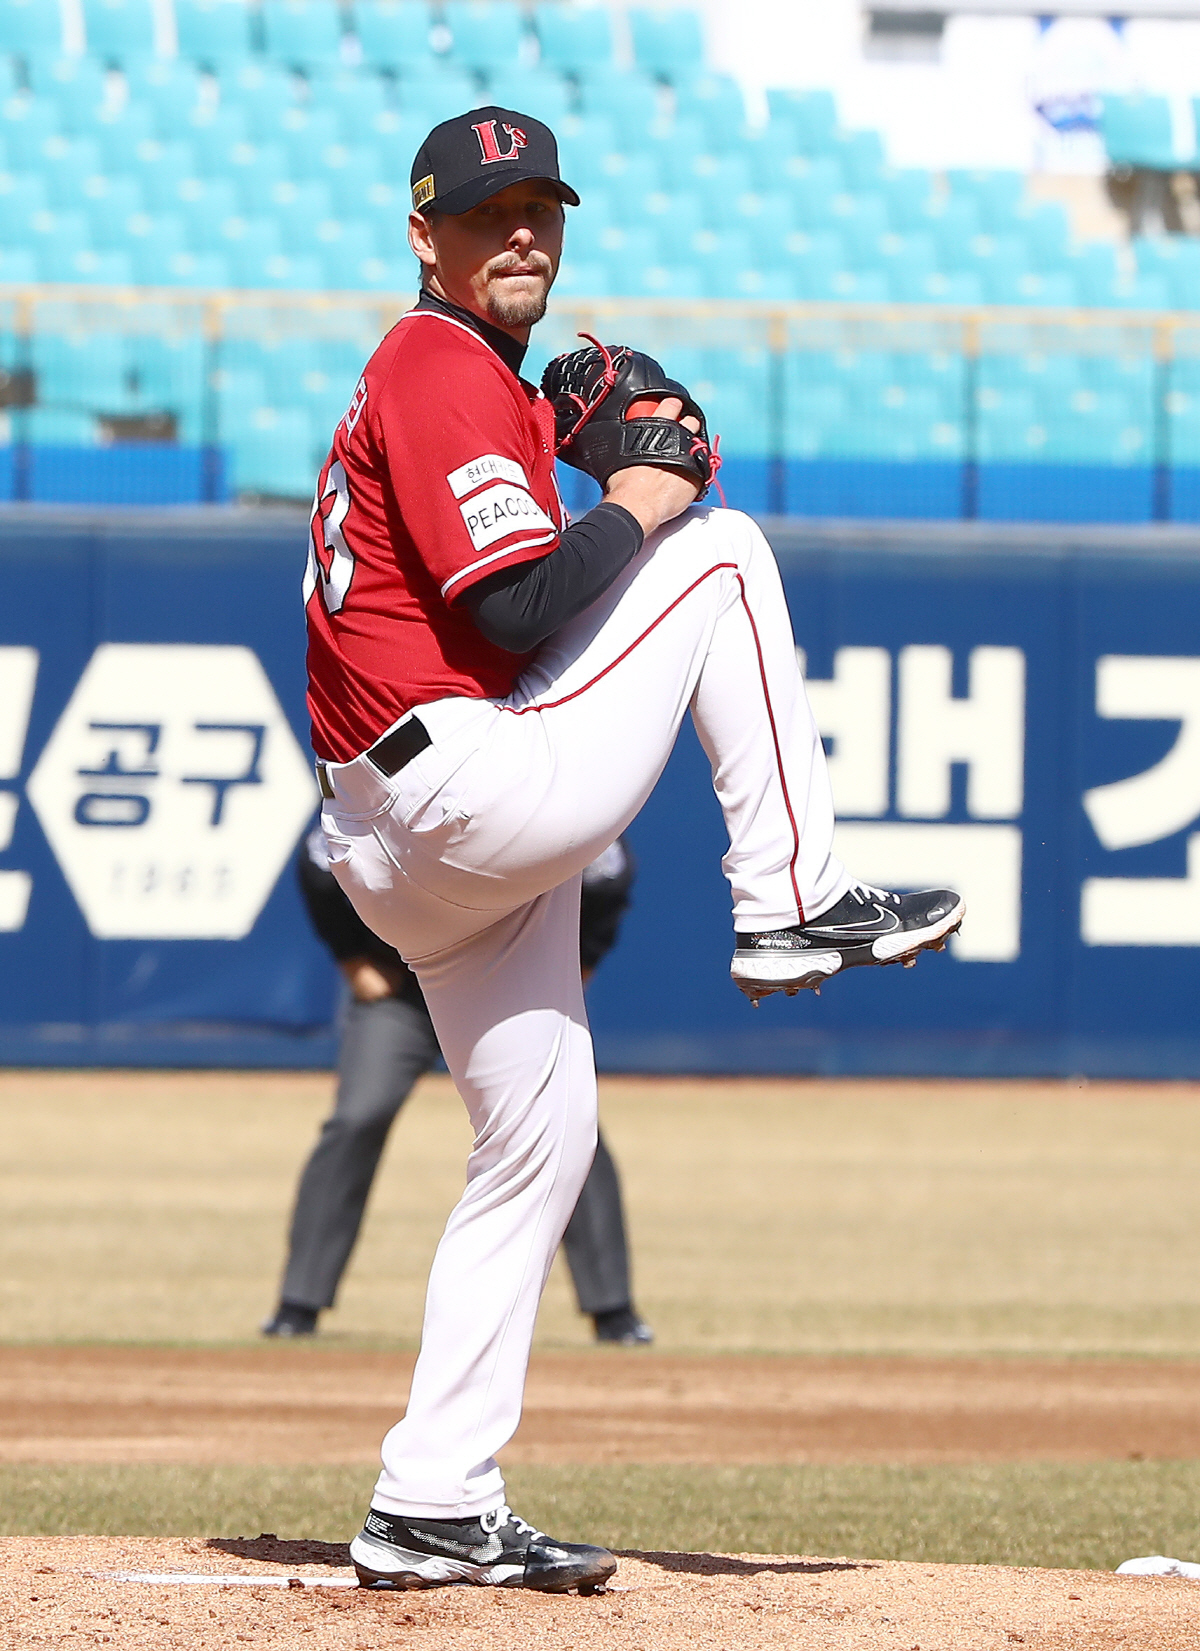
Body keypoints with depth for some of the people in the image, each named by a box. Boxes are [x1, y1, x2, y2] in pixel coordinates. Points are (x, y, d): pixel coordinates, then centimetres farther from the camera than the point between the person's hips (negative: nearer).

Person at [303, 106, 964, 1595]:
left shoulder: (429, 376, 23)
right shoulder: (446, 373, -11)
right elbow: (520, 615, -21)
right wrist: (639, 504, -5)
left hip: (399, 845, 10)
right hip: (480, 786, -10)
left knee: (539, 1140, 12)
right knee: (726, 549, -3)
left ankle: (432, 1511, 10)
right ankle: (793, 905, -2)